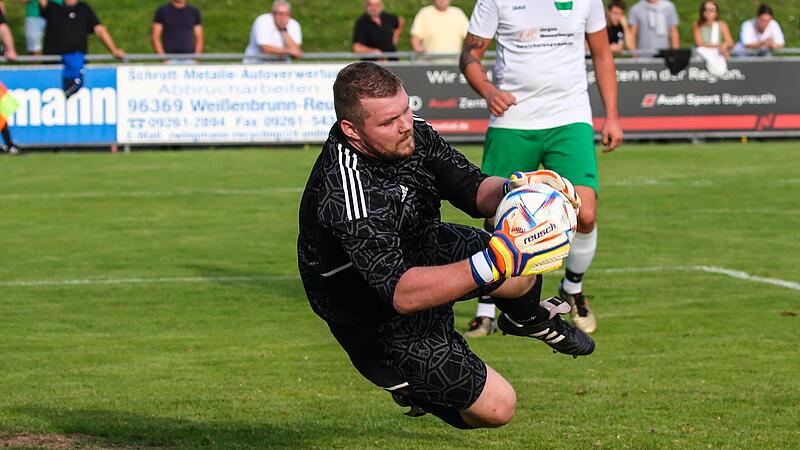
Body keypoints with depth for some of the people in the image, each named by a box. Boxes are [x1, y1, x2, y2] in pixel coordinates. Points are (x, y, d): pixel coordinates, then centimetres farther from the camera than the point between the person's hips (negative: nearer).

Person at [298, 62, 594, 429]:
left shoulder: (413, 134, -16)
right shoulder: (346, 196, -40)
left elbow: (473, 189, -7)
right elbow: (402, 293, -44)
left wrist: (510, 190, -30)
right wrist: (490, 264, -52)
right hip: (380, 321, -7)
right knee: (495, 406, -5)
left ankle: (527, 318, 31)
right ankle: (407, 379, 23)